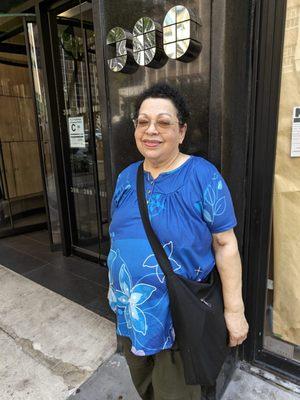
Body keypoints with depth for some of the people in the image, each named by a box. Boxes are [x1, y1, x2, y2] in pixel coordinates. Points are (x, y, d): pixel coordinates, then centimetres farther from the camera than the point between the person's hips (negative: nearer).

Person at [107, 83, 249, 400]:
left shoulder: (203, 176, -17)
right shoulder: (126, 177, 0)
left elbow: (225, 244, -14)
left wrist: (234, 309, -11)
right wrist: (113, 284, 17)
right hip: (131, 307, 6)